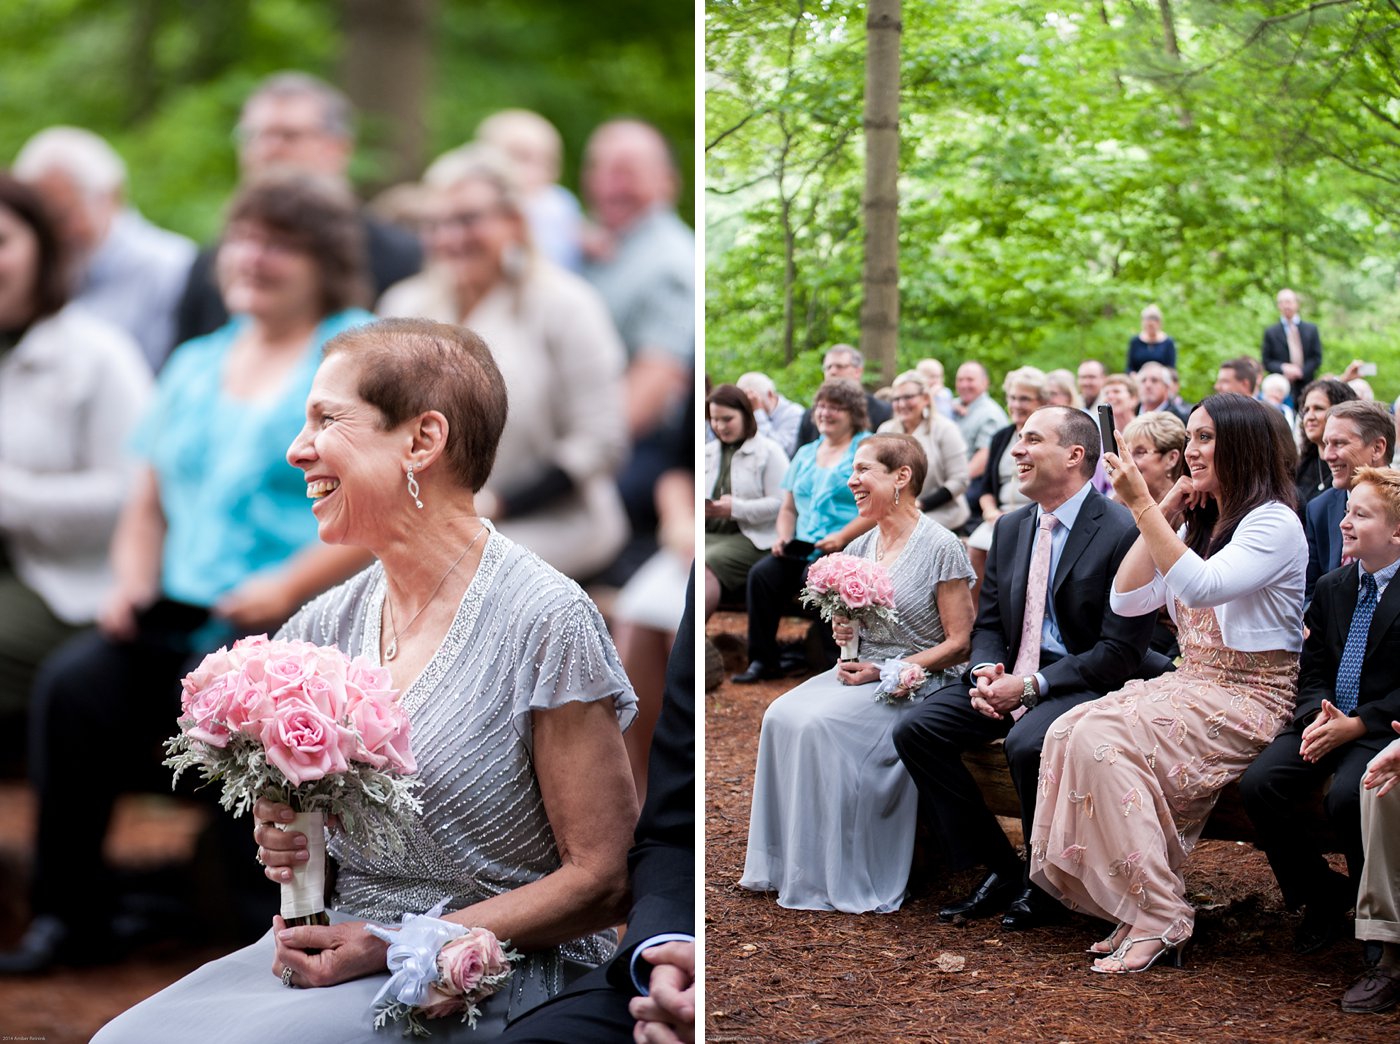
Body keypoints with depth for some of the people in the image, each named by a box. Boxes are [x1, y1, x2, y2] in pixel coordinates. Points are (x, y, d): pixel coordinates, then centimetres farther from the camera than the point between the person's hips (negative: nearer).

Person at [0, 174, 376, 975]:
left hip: (313, 614, -5)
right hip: (185, 610, 5)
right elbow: (149, 501, 24)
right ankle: (69, 909, -11)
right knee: (75, 683, -21)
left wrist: (289, 586, -17)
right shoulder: (198, 365, 23)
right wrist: (132, 581, 4)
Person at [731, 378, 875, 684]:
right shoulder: (805, 454, 23)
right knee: (762, 573, -21)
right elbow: (788, 508, 24)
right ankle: (762, 660, -15)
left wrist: (841, 537, -19)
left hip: (852, 547, -6)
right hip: (803, 548, 6)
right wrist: (783, 536, 3)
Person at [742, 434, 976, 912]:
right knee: (781, 715, -20)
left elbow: (958, 643, -10)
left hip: (919, 681, -7)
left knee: (821, 723, -29)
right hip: (860, 672, 7)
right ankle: (785, 861, -12)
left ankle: (834, 877, -18)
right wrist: (842, 635, -2)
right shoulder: (857, 550, 11)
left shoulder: (941, 547, -9)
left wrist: (886, 674, -16)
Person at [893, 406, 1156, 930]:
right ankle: (999, 870, -2)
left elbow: (1120, 652, -16)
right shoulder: (1011, 527, 12)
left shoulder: (1121, 532, -13)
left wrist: (1032, 686, -21)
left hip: (1084, 683, -7)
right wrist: (985, 672, -7)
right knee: (915, 729, -12)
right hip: (1010, 675, 7)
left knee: (1027, 743, -36)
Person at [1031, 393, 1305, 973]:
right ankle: (1132, 908, -16)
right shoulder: (1201, 523, 18)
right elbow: (1126, 600, 11)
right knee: (1067, 733, -18)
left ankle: (1159, 919, -24)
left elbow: (1200, 586, -25)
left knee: (1105, 741, -28)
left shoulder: (1274, 523, -8)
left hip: (1247, 701, -8)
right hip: (1188, 686, 8)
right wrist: (1166, 513, 6)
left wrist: (1143, 507, -26)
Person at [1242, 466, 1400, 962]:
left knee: (1346, 797, -34)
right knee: (1258, 783, -19)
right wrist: (1317, 716, -8)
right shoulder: (1331, 587, 15)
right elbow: (1311, 670, 13)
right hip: (1326, 722, 6)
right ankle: (1321, 894, 3)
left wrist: (1354, 724, -19)